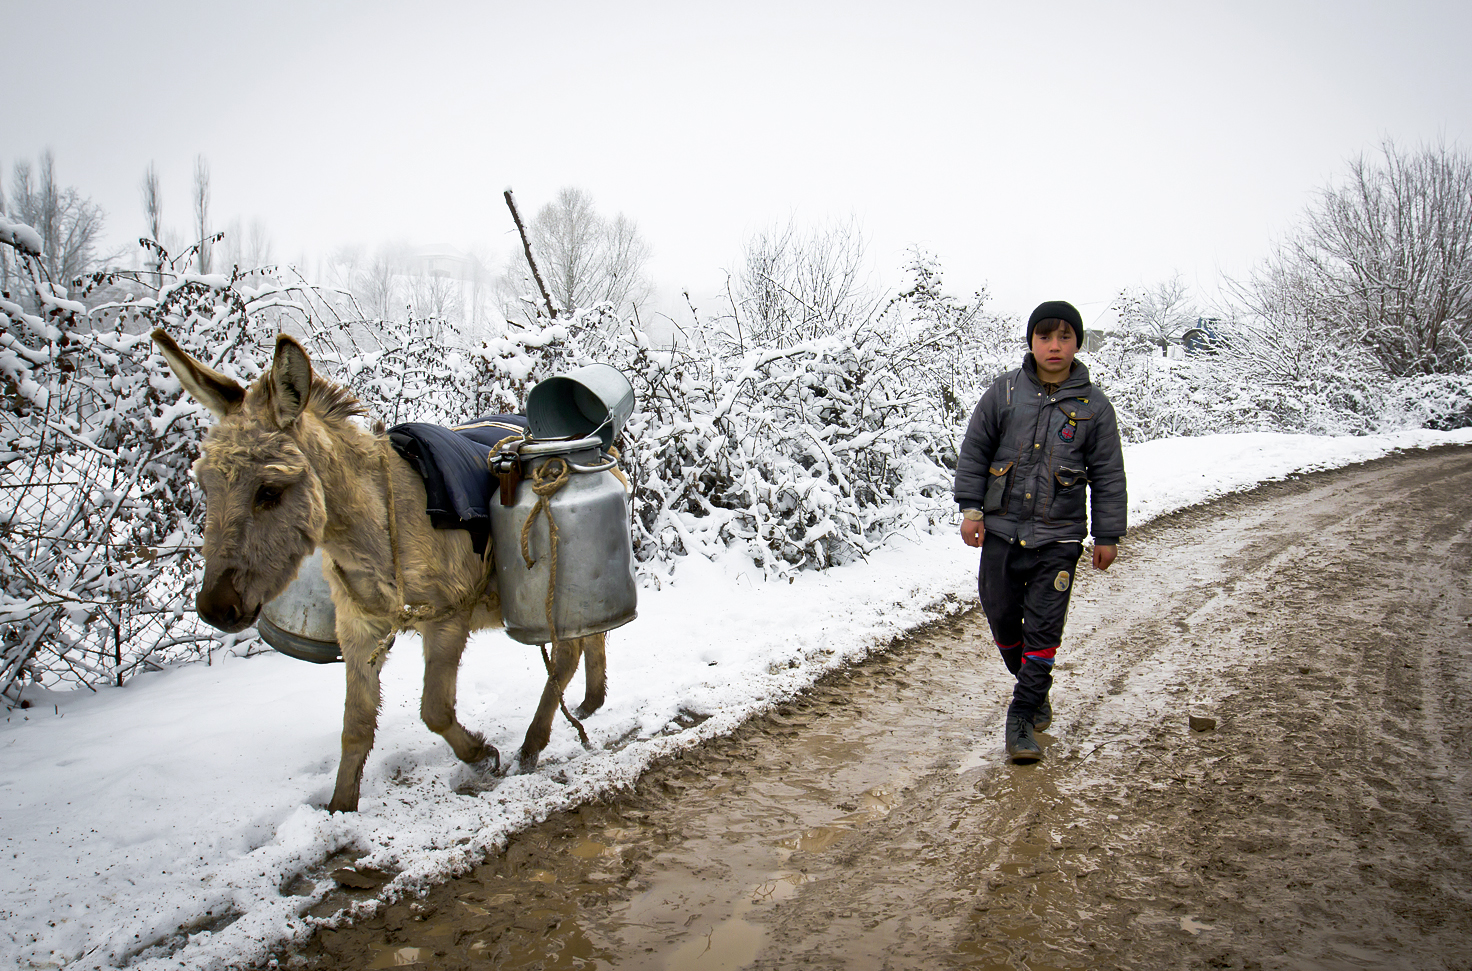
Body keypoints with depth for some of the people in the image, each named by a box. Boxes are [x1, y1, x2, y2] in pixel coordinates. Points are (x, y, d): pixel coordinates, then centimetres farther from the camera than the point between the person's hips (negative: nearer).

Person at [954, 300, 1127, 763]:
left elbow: (1108, 476, 5)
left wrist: (1108, 535, 4)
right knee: (1002, 618, 11)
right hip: (1001, 531, 2)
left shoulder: (1094, 404, 1)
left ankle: (1022, 716, 9)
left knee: (1043, 628, -2)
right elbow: (973, 451, 5)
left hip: (1058, 538, -1)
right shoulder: (1004, 392, 1)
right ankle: (1033, 688, 36)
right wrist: (971, 506, -2)